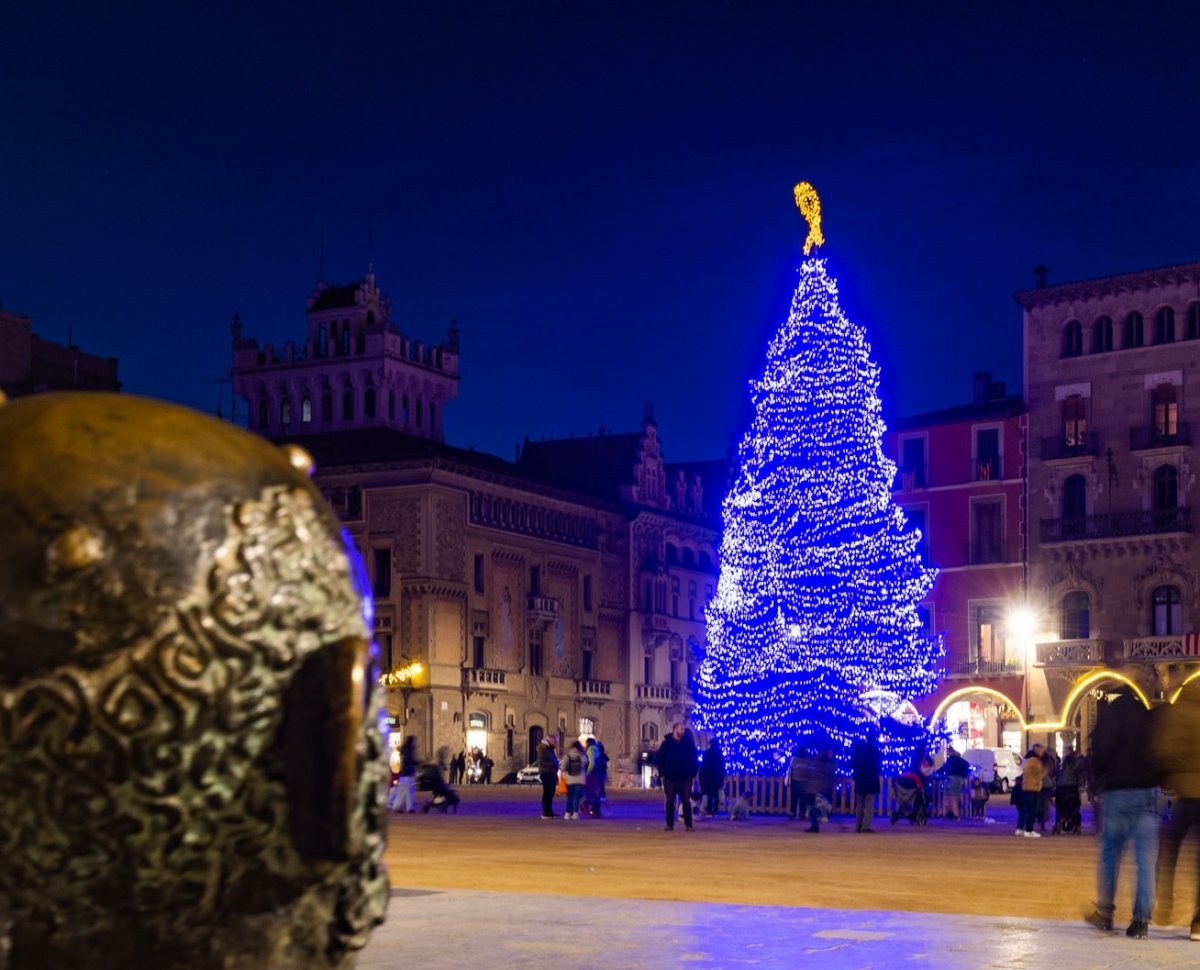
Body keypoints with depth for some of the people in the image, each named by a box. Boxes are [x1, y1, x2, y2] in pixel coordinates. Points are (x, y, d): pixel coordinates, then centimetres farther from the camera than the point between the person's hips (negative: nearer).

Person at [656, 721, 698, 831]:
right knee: (670, 802, 4)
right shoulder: (666, 743, 1)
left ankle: (688, 825, 1)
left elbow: (694, 759, 8)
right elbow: (660, 759, 3)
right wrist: (662, 773, -3)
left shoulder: (688, 743, 4)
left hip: (685, 778, 1)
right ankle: (670, 824, 11)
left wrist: (693, 773, 1)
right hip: (670, 778, 0)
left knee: (686, 802, -1)